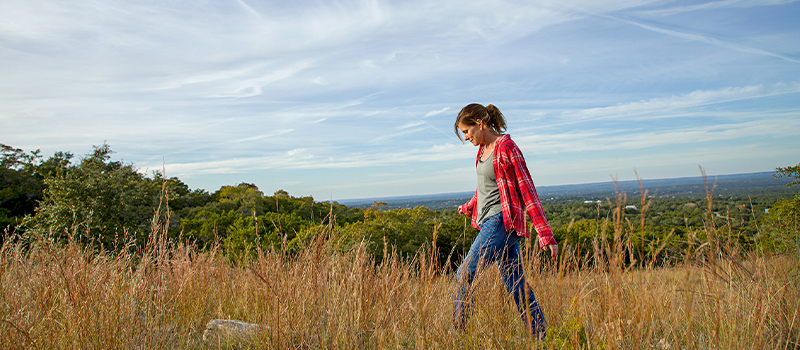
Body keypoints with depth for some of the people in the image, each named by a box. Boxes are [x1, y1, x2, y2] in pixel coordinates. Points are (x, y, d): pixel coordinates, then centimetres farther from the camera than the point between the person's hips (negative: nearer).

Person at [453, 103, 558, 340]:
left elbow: (527, 191, -14)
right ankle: (542, 339, 12)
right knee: (515, 284, 7)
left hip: (501, 221, -9)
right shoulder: (484, 148, 13)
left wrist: (545, 234, -16)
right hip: (489, 222, 9)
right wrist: (469, 206, 45)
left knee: (464, 275, -8)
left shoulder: (506, 148, -12)